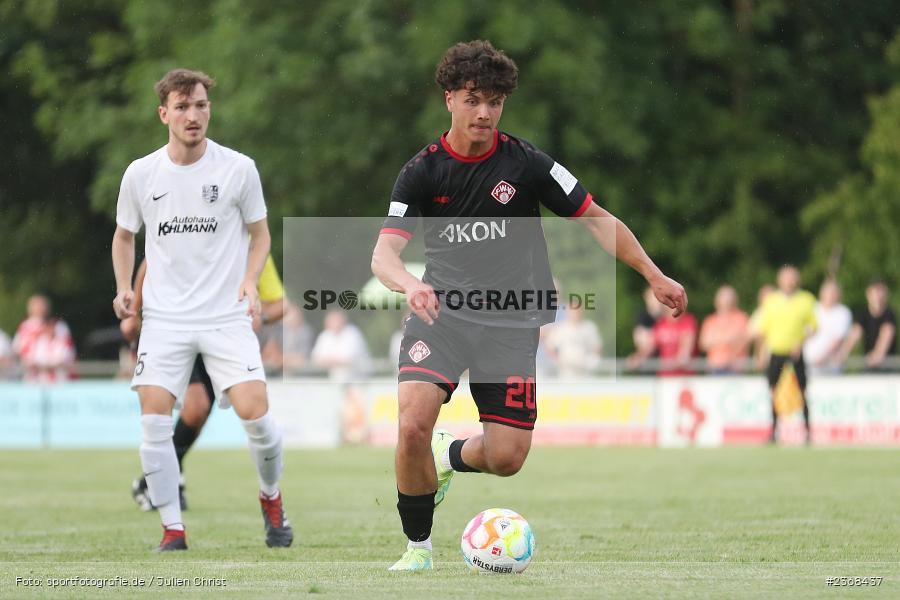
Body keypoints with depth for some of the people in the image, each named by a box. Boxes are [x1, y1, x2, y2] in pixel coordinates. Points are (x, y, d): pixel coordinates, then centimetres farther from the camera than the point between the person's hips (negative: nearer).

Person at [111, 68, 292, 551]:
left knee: (254, 413, -14)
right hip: (164, 317, 1)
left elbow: (259, 235, 9)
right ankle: (172, 530, 1)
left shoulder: (239, 169, -2)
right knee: (154, 421, -11)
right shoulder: (140, 175, 2)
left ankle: (271, 498, 15)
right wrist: (124, 288, 1)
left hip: (226, 315, -1)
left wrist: (250, 280, -9)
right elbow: (124, 236, 17)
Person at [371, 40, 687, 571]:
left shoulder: (526, 163, -4)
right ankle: (418, 545, -1)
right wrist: (410, 284, -35)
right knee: (414, 424, -23)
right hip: (441, 310, 0)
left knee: (506, 458, -6)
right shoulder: (423, 171, -3)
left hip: (511, 322, 1)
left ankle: (452, 457, 31)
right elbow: (385, 252, -12)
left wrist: (654, 276, 0)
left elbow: (596, 218, 4)